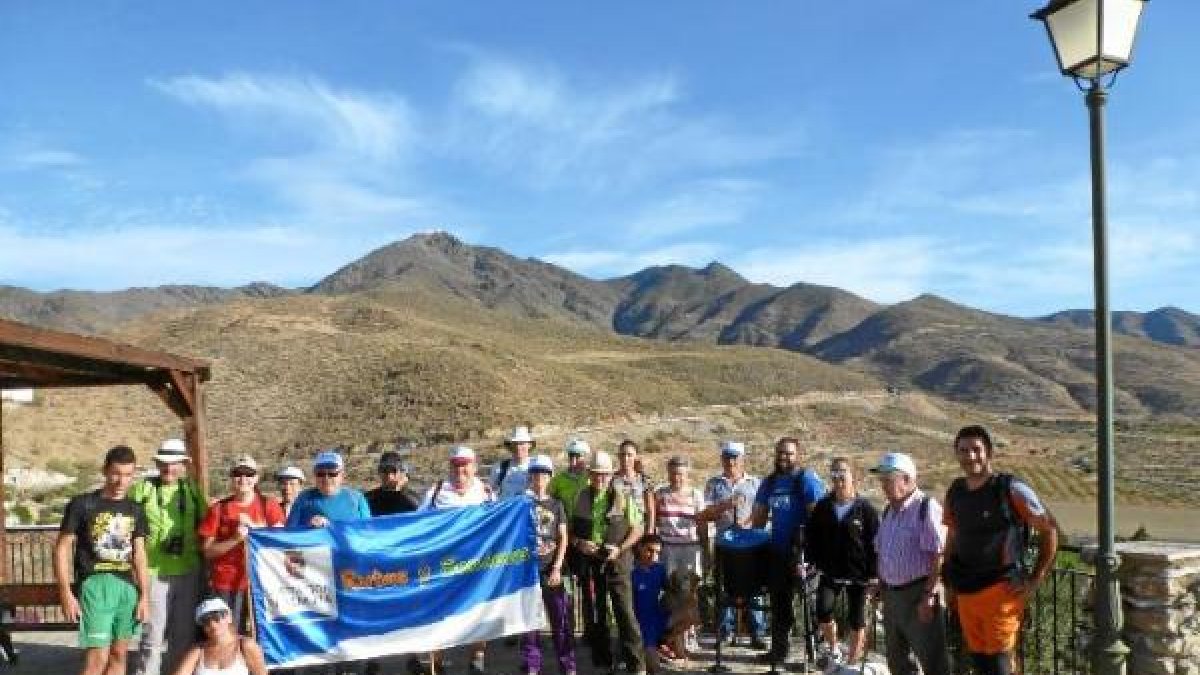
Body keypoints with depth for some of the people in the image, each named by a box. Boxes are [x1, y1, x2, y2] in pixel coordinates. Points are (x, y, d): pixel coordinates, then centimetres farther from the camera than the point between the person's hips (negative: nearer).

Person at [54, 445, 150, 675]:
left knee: (119, 655, 10)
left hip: (127, 587, 5)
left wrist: (144, 596, 7)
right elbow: (62, 549, -2)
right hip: (95, 584, -5)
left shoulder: (135, 510, 10)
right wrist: (66, 594, -8)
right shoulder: (82, 504, -3)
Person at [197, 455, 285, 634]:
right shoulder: (219, 509, 5)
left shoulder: (269, 506, 6)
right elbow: (208, 551, 3)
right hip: (226, 585, 0)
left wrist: (255, 529, -9)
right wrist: (235, 539, -11)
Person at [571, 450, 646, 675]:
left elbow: (637, 530, 1)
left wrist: (620, 549, -12)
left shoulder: (622, 498, 0)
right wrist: (578, 543, -7)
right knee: (593, 614, 10)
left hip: (616, 562, -3)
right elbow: (571, 529, 14)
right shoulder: (580, 499, 8)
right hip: (588, 562, 3)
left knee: (625, 612, -7)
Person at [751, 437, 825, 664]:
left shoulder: (807, 480, -7)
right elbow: (760, 515, 16)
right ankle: (778, 647, 22)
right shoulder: (769, 482, 13)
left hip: (801, 552, -6)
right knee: (778, 600, 12)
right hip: (777, 551, 6)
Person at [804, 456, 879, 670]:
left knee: (856, 619, 5)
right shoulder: (823, 507, 3)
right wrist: (815, 560, 0)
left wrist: (873, 573, -12)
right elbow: (810, 535, 9)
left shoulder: (865, 508, -8)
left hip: (858, 574, -2)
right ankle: (833, 650, 12)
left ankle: (852, 661, 20)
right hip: (831, 572, 2)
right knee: (823, 609, -13)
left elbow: (875, 542, -8)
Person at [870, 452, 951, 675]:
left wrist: (929, 596, -21)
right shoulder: (889, 511, 13)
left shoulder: (926, 508, -15)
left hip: (919, 594, -9)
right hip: (892, 595, 9)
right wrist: (881, 585, 17)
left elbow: (937, 556, -19)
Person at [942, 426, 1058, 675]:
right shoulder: (955, 493, 8)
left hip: (1001, 591, -6)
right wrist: (950, 585, 17)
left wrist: (1035, 580, -6)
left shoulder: (1011, 489, -9)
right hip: (966, 594, 6)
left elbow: (1049, 529, -4)